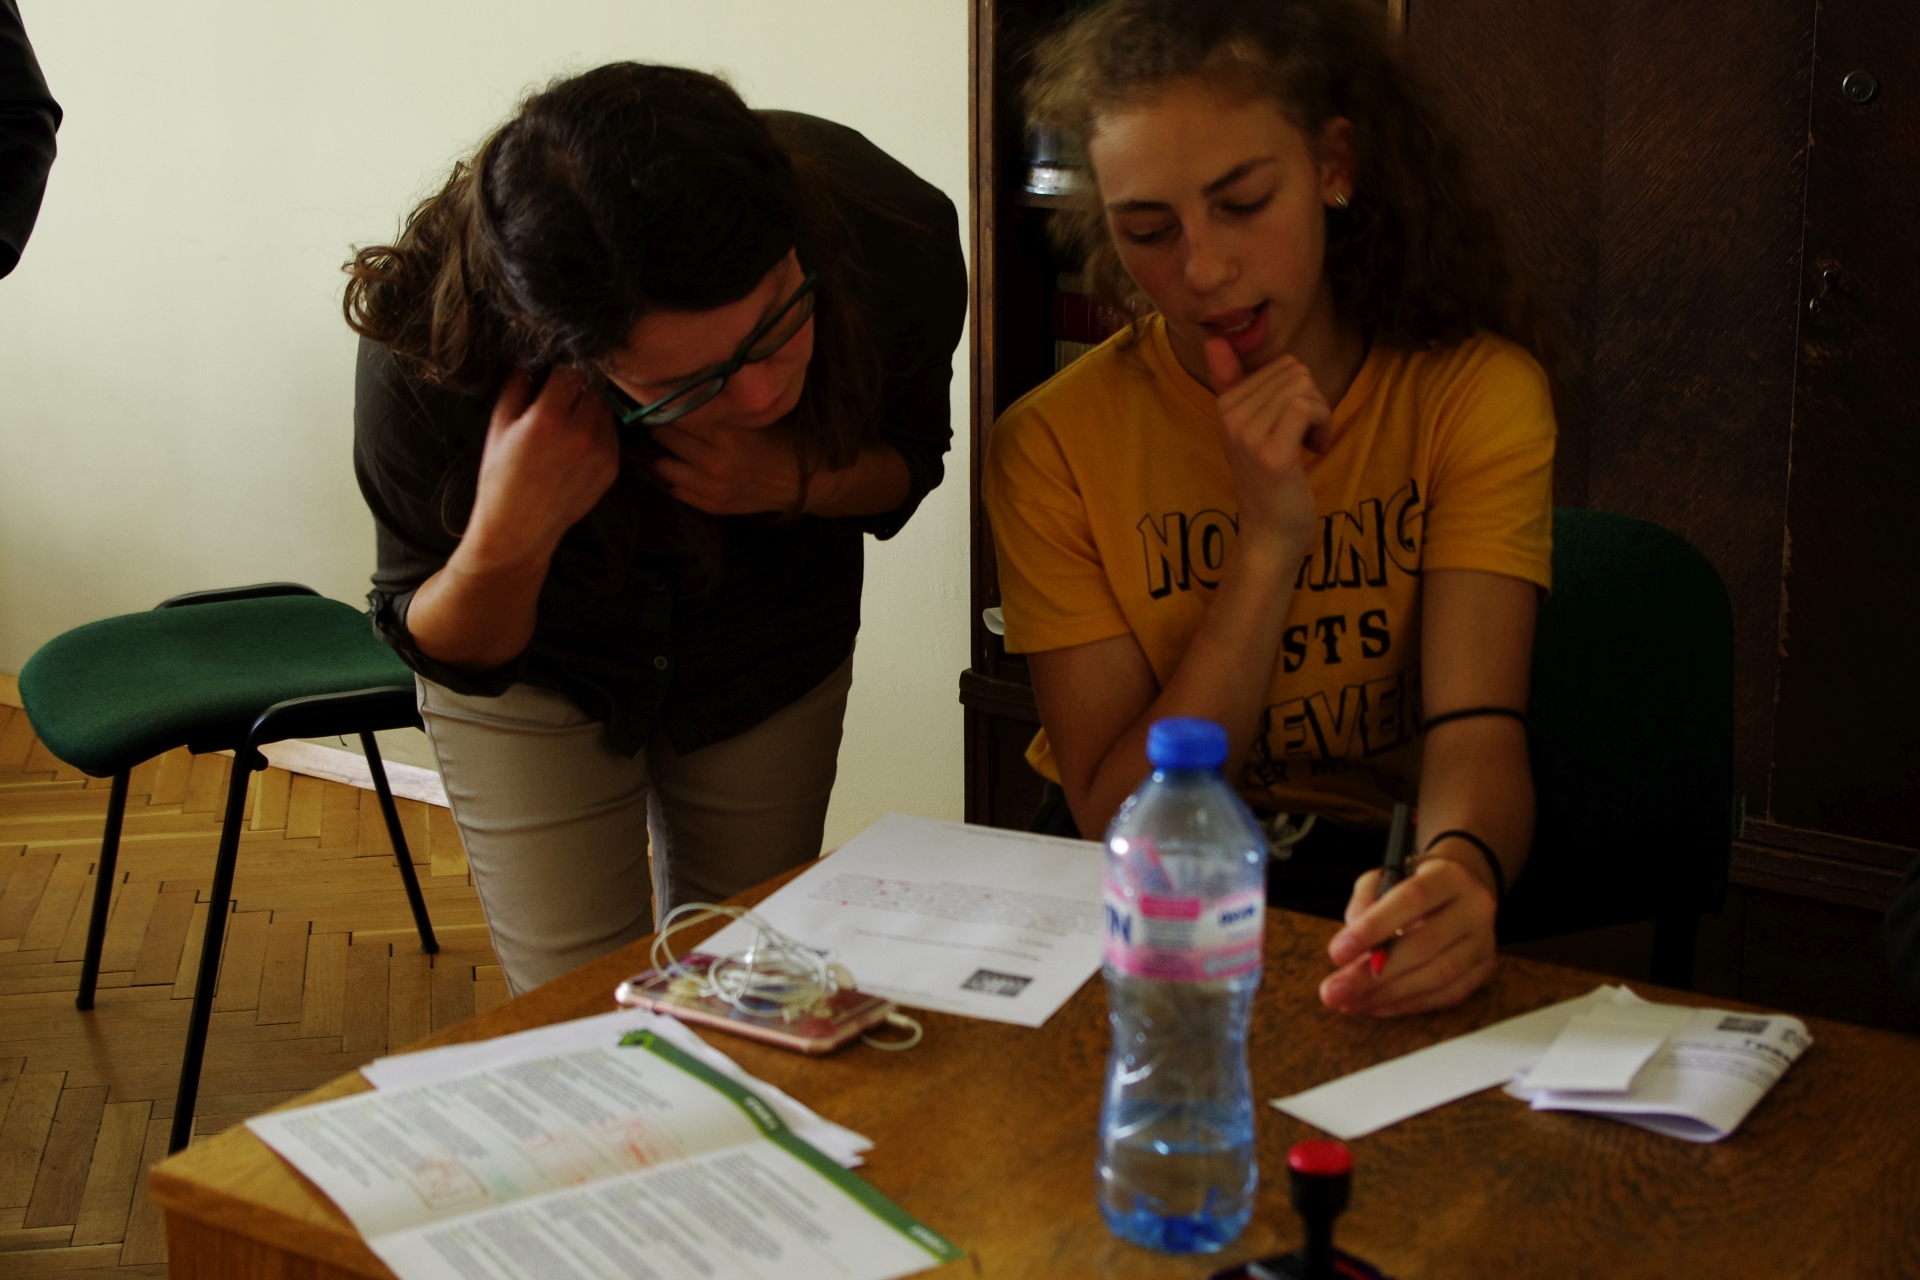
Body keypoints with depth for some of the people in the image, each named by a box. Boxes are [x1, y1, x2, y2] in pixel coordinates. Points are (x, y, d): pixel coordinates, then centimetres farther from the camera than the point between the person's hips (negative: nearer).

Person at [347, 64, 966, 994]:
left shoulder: (895, 243, -32)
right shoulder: (429, 357, -37)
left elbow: (906, 461, -8)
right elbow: (444, 651, -19)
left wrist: (795, 478, -31)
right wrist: (504, 541, -42)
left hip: (770, 653, 2)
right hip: (531, 653, -2)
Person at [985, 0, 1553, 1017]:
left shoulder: (1475, 392, -9)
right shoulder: (1054, 445, -10)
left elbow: (1475, 729, -20)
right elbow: (1117, 818, -13)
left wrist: (1459, 870, -45)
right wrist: (1271, 543, -23)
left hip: (1378, 894, 1)